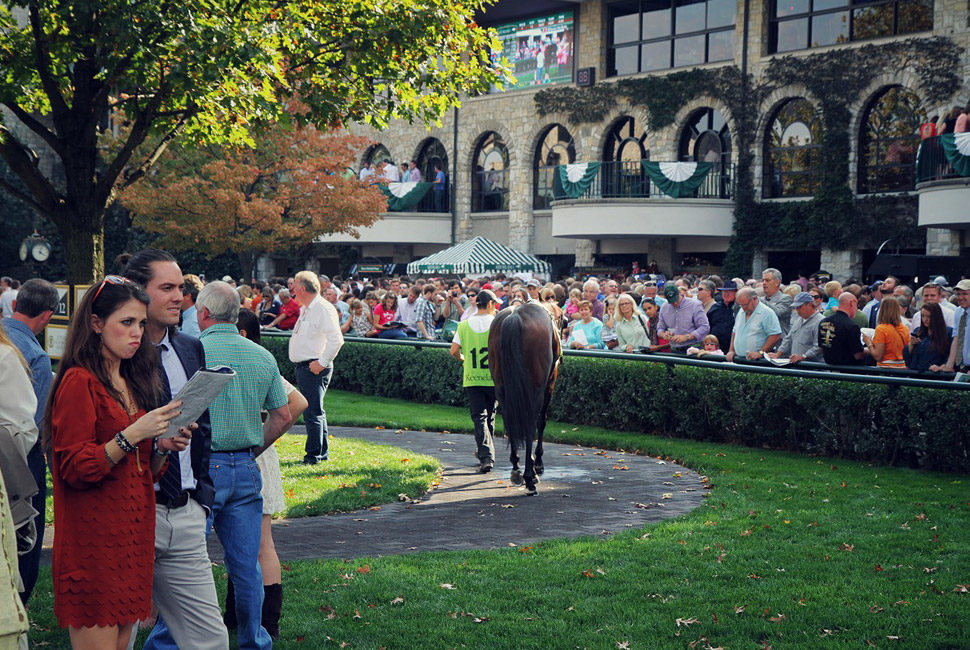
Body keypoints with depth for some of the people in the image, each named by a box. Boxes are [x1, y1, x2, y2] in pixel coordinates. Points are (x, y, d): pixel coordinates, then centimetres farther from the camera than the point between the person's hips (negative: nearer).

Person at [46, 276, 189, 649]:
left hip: (133, 534, 8)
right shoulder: (79, 381, -9)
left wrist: (162, 447, 1)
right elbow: (74, 468, -16)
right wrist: (133, 434, -21)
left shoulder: (132, 382, 16)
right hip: (93, 543, -8)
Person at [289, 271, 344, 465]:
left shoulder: (324, 309, -15)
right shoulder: (305, 309, 16)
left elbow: (336, 339, -23)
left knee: (313, 412, -9)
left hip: (315, 368, -10)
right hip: (302, 367, 10)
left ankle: (314, 455, -5)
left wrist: (322, 362, -21)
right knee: (314, 411, 15)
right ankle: (322, 453, 23)